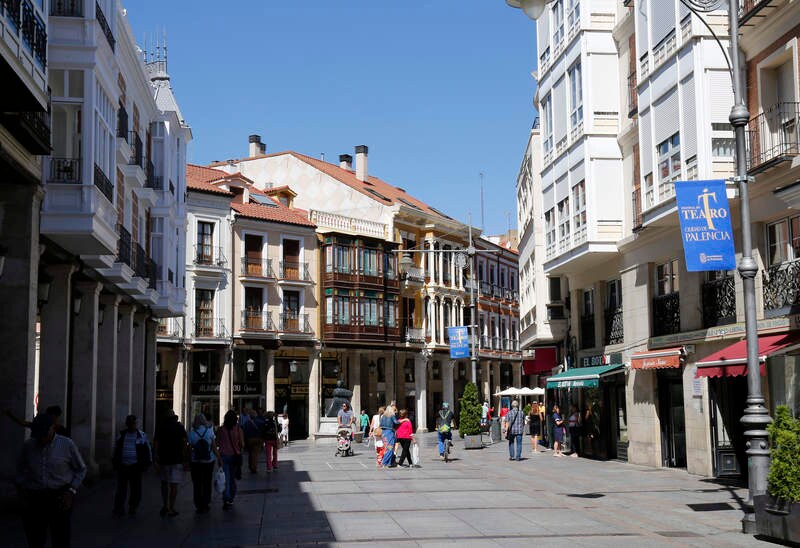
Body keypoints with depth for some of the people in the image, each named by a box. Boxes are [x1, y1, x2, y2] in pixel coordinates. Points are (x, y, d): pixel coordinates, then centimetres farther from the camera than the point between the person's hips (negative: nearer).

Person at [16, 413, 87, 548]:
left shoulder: (67, 445, -4)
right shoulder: (28, 445, 1)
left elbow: (81, 469, 6)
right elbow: (20, 469, 17)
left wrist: (71, 492, -5)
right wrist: (21, 489, 3)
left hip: (60, 497, -2)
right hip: (33, 499, 2)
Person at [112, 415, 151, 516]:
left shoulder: (142, 436, 3)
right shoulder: (121, 435, 8)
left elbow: (148, 450, 8)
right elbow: (116, 449, 18)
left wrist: (147, 463, 3)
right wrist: (115, 462, 15)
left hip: (135, 467, -1)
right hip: (122, 466, 1)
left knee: (136, 489, 3)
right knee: (121, 489, 0)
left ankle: (133, 507, 18)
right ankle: (119, 509, 6)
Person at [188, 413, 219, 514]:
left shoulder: (191, 433, -7)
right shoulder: (209, 432, -6)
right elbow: (214, 448, -6)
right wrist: (219, 459, 4)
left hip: (195, 462, -1)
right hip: (209, 461, 1)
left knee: (197, 484, 7)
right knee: (207, 483, 14)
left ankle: (199, 506, 7)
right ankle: (206, 504, 18)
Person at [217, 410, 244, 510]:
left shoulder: (221, 429, -7)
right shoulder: (238, 429, -8)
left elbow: (217, 443, -1)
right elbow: (242, 444, -4)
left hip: (224, 455, -1)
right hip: (235, 456, 1)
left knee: (225, 479, -3)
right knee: (232, 478, 17)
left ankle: (226, 500, -17)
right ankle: (231, 499, 25)